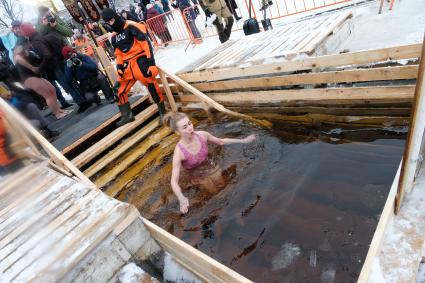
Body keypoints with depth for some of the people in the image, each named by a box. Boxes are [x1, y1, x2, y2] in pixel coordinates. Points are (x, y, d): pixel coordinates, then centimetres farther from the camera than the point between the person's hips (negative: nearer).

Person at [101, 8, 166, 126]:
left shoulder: (131, 26, -8)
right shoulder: (114, 37, 15)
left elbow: (146, 43, -14)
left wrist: (151, 62, -20)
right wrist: (119, 67, 5)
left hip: (140, 62, -7)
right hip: (128, 66, 8)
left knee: (152, 86, -7)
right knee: (120, 90, 8)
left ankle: (163, 111, 12)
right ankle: (127, 116, 22)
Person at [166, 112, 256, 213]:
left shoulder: (202, 135, -19)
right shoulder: (179, 152, -31)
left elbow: (221, 141, 1)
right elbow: (174, 181, -32)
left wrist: (243, 140, 2)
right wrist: (182, 199, -52)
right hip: (197, 178, -3)